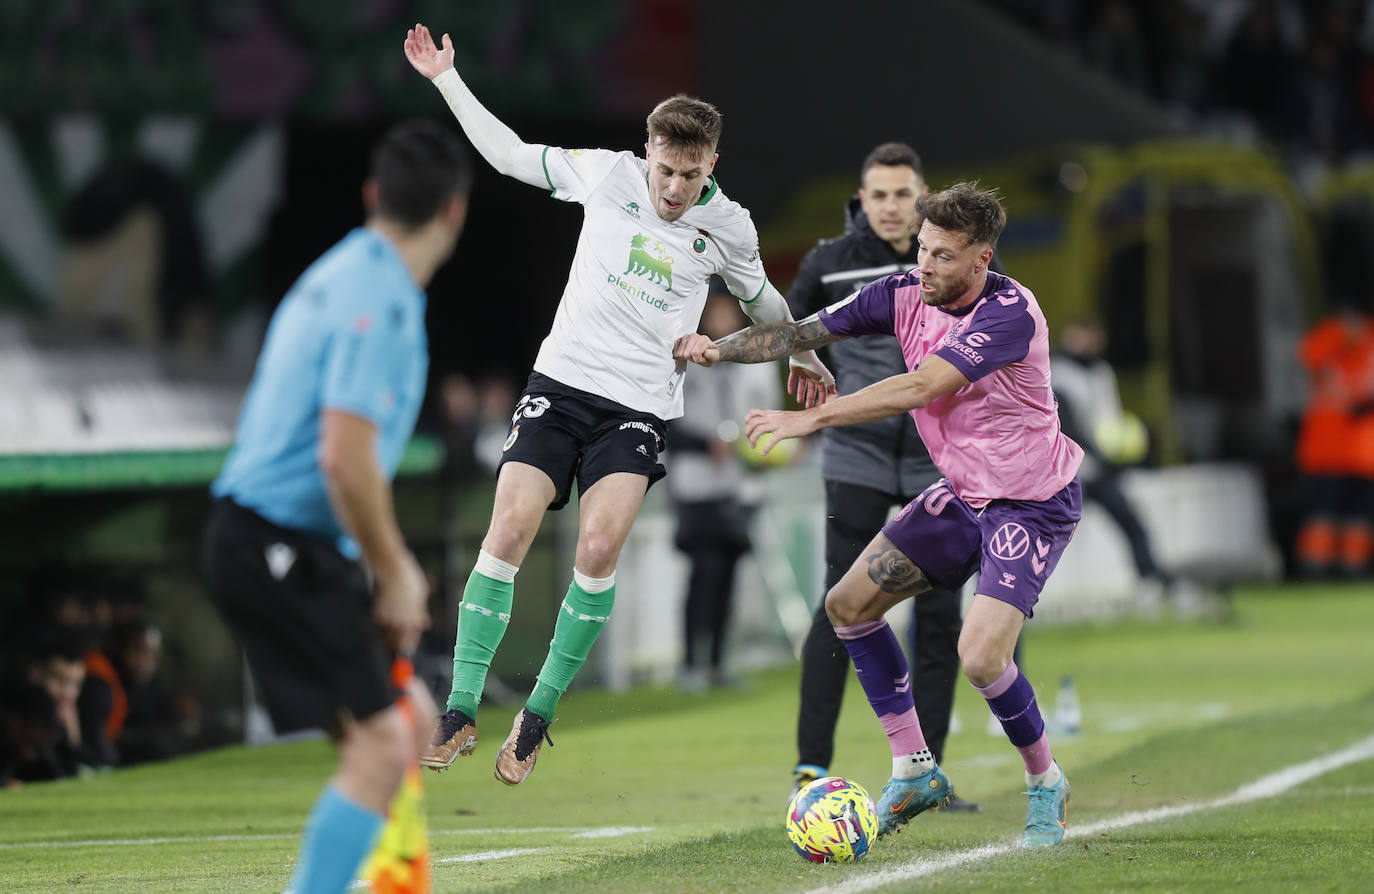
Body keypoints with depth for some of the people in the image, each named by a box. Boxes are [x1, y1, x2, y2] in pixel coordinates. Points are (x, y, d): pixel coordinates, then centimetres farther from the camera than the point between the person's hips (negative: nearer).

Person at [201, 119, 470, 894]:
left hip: (293, 547, 10)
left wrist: (390, 561, 25)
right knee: (380, 747, -14)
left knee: (412, 723, 14)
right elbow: (346, 459, -25)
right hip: (280, 549, -10)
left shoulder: (347, 277, 15)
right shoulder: (380, 302, -17)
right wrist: (393, 576, -15)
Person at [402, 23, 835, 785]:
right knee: (507, 532, -14)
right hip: (560, 382, 0)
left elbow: (759, 297, 24)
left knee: (599, 548, -21)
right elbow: (509, 153, 11)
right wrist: (446, 79, 9)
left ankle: (539, 715, -6)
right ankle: (461, 712, -6)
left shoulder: (728, 228, 2)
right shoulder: (606, 176, 0)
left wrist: (799, 354, 36)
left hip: (640, 408, 0)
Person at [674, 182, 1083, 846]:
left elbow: (919, 387, -37)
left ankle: (1045, 784, 4)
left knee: (981, 655, -22)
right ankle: (913, 771, 16)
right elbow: (804, 332, -6)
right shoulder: (905, 294, -7)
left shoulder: (1011, 314, -29)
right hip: (963, 491, 8)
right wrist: (721, 349, -24)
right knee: (849, 604, 6)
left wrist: (810, 419, -39)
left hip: (1032, 504, -8)